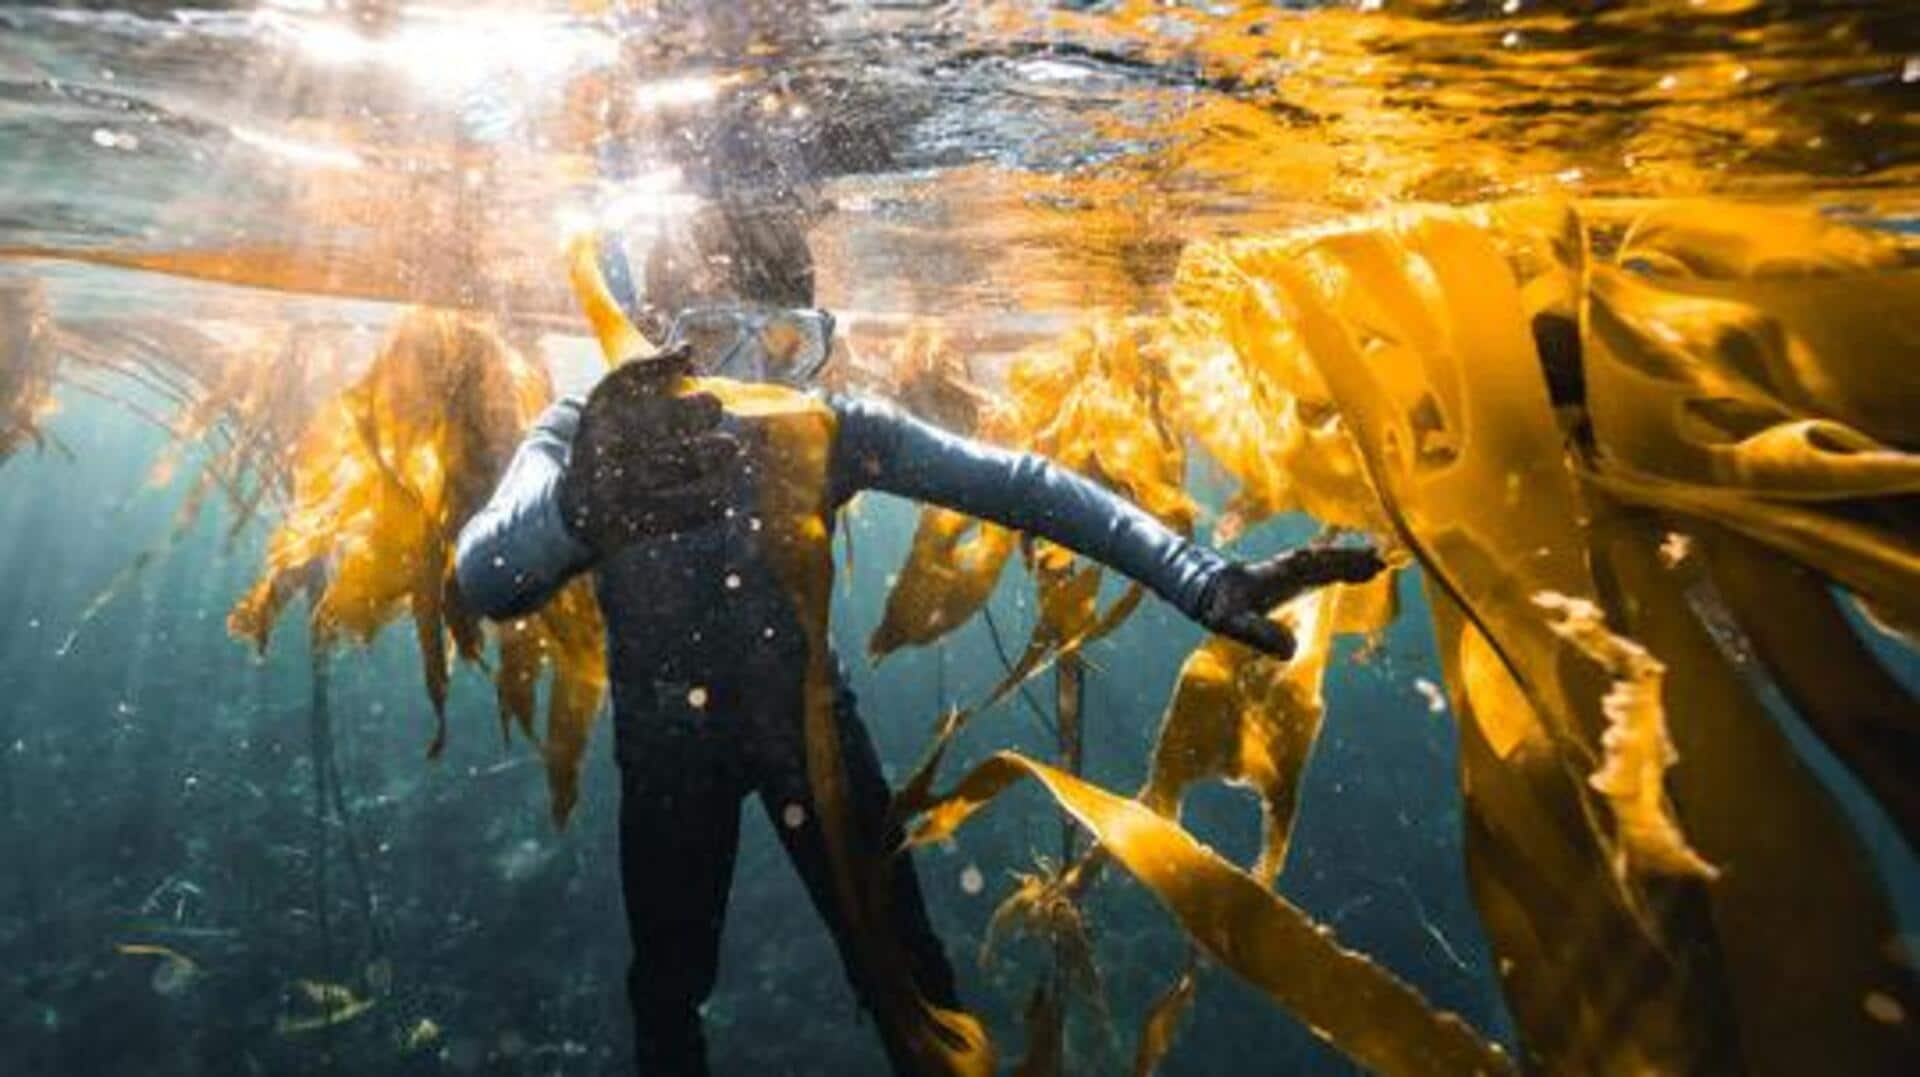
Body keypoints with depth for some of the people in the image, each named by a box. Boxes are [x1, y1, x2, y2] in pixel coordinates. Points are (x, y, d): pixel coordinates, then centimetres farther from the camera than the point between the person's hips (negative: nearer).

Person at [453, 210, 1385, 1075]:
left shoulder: (832, 430, -19)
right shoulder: (585, 436, -21)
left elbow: (1012, 484, -25)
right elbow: (486, 581, -39)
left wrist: (1200, 579, -36)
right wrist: (581, 499, -64)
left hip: (808, 713, 0)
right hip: (667, 741, 0)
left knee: (902, 964, 6)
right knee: (669, 980, 15)